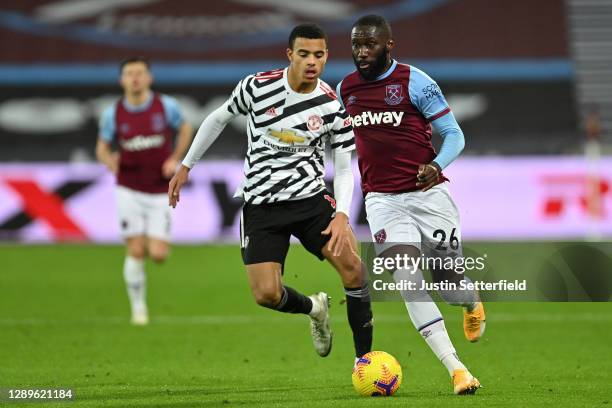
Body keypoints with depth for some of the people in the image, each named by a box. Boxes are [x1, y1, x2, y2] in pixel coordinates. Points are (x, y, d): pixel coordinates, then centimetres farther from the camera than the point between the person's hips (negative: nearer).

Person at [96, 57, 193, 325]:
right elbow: (102, 146, 6)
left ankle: (153, 242, 32)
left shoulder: (166, 106, -7)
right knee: (136, 253, -6)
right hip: (129, 190, 0)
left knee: (158, 255, -6)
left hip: (160, 192, 0)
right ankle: (138, 308, 13)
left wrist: (175, 160, -3)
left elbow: (185, 129, 11)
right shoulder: (113, 114, -5)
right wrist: (109, 160, -18)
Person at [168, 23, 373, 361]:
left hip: (310, 197, 0)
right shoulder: (257, 87, -9)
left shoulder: (333, 105, -7)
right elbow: (218, 119, 9)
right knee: (266, 295, -13)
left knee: (352, 266, -21)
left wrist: (341, 215, -18)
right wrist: (186, 166, 12)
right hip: (261, 204, 0)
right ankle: (314, 308, 24)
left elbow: (344, 169, -1)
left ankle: (364, 359, -6)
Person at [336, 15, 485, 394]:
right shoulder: (345, 89, 7)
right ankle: (456, 369, -24)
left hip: (427, 193, -2)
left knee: (446, 275, 5)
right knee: (406, 274, -19)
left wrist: (437, 166, -26)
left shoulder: (415, 82, -8)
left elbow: (454, 134, -7)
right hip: (383, 199, 2)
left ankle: (473, 304, 47)